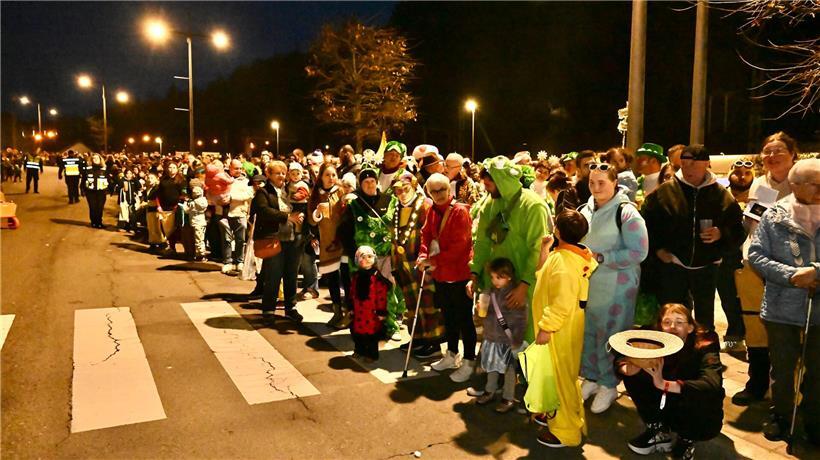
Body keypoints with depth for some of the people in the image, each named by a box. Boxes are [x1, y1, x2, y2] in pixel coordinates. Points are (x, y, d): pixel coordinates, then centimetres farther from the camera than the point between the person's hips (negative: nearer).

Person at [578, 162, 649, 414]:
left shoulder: (626, 213, -12)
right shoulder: (585, 210, 8)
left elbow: (638, 252, -18)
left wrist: (600, 258, -20)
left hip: (616, 288, -5)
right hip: (586, 284, 6)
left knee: (609, 336, 3)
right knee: (586, 333, 12)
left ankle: (609, 385, 23)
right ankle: (591, 377, 32)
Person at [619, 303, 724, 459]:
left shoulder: (704, 348, -24)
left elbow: (712, 385, -43)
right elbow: (621, 362, -16)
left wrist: (665, 384, -54)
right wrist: (628, 369, -41)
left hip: (703, 419, -3)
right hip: (669, 411, 4)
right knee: (634, 377, -17)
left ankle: (687, 440, -5)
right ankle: (659, 433, -1)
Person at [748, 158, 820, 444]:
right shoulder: (774, 216, -5)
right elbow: (756, 255, -7)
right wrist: (791, 275, -17)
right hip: (782, 308, -1)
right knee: (782, 367, 13)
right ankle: (782, 417, 33)